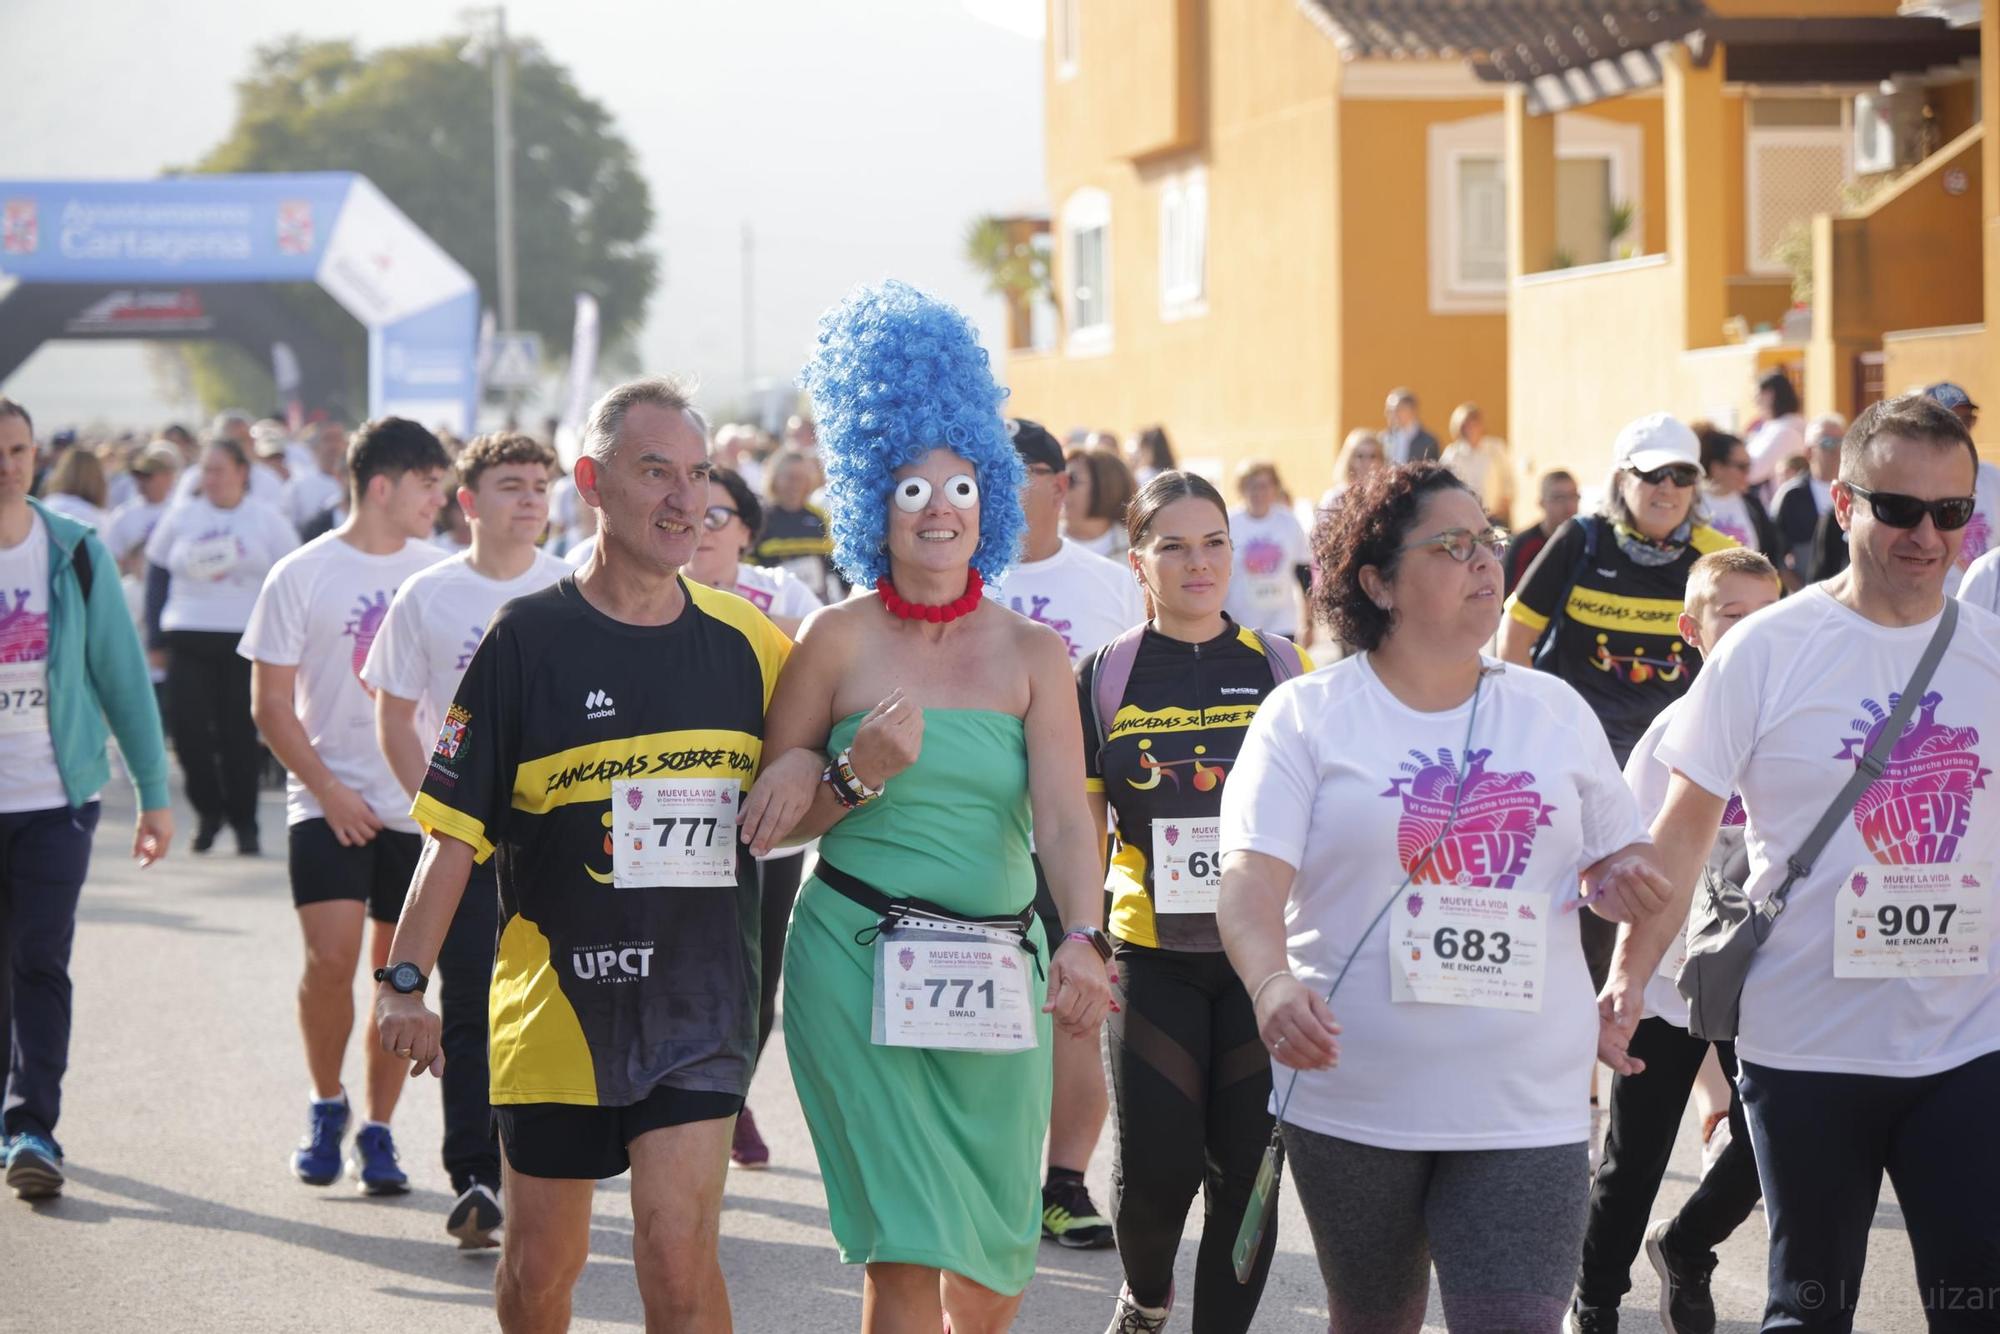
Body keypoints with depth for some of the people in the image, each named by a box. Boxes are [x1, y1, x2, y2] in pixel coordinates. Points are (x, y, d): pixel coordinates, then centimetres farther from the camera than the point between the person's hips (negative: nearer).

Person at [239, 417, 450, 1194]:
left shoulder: (440, 575, 7)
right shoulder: (302, 576, -2)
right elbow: (271, 706, -1)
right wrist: (329, 791, -9)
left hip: (423, 806, 3)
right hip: (329, 802, -3)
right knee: (331, 956, -16)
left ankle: (378, 1132, 14)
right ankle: (326, 1107, 6)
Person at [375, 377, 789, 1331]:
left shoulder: (747, 642, 3)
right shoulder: (529, 637, -5)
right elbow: (455, 829, -4)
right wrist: (405, 978, -11)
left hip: (700, 1002, 0)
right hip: (558, 995, 0)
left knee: (678, 1254, -13)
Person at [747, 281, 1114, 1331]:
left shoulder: (1032, 653, 4)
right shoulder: (839, 639, 0)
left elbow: (1064, 816, -9)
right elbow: (767, 820, 3)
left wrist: (1084, 939, -26)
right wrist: (859, 777, -15)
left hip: (998, 970, 3)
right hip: (859, 959, -3)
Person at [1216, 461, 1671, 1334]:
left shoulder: (1554, 711, 11)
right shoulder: (1307, 716, 0)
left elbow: (1625, 853, 20)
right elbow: (1251, 879, -11)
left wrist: (1621, 879, -5)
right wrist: (1273, 985, -31)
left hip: (1527, 1107, 1)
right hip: (1353, 1099, -1)